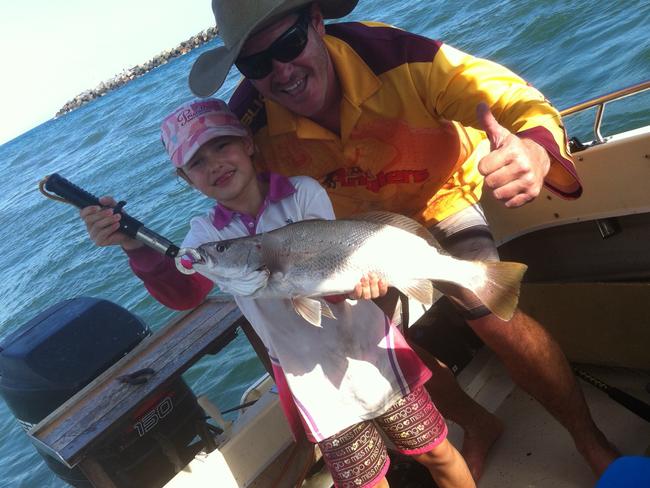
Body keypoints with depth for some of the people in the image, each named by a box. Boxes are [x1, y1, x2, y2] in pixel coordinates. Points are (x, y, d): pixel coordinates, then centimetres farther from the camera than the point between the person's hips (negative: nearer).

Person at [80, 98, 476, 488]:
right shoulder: (208, 233, -3)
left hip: (369, 348, -1)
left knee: (435, 452, 13)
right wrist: (136, 246, -40)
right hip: (312, 378, 2)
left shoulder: (302, 193, -11)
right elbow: (182, 293, -22)